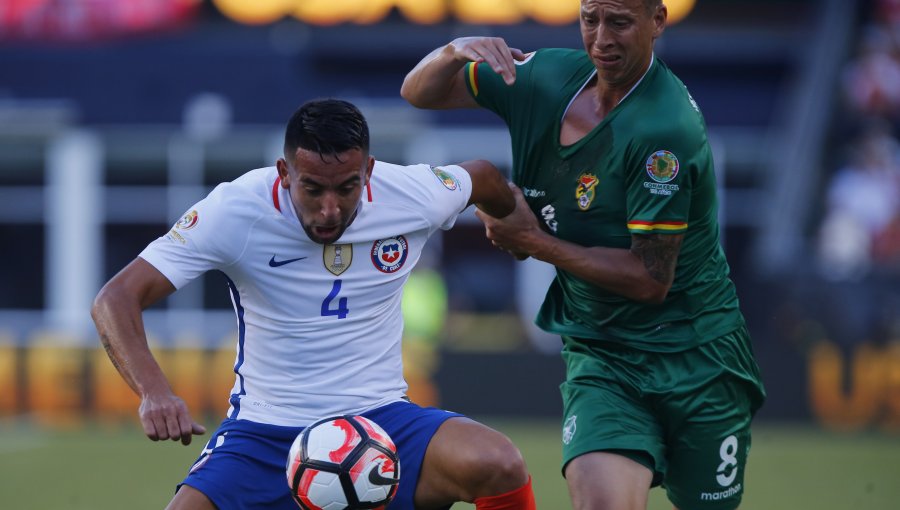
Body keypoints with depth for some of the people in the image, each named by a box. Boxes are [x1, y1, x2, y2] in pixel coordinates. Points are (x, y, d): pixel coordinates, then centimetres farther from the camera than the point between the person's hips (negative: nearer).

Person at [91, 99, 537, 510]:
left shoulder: (415, 197, -9)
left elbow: (483, 178, 15)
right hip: (265, 432, -1)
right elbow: (116, 299, -20)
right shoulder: (234, 211, -16)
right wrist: (153, 392, -37)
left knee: (500, 467, -28)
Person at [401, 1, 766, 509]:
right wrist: (454, 52, -13)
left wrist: (535, 242, -14)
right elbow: (420, 92, 10)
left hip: (696, 360, -4)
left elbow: (650, 279, -19)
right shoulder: (549, 77, 0)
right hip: (598, 353, 4)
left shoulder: (666, 129, -21)